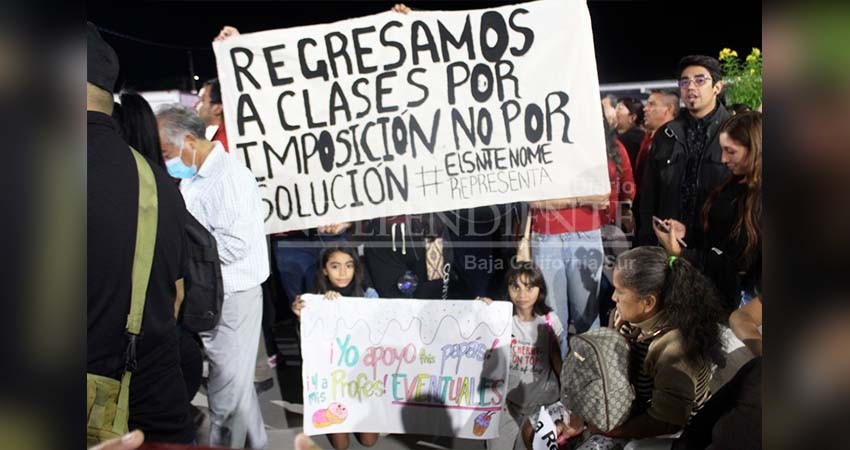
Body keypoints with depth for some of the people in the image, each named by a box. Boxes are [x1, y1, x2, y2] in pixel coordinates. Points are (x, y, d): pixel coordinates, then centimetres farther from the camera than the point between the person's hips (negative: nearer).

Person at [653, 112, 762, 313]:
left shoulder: (758, 201, -20)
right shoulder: (734, 185, 6)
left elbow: (739, 265, -20)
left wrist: (679, 252, -20)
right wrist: (687, 233, -2)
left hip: (735, 299, -7)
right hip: (710, 286, 7)